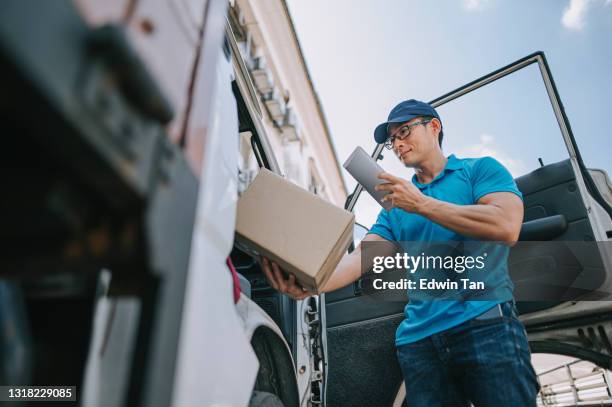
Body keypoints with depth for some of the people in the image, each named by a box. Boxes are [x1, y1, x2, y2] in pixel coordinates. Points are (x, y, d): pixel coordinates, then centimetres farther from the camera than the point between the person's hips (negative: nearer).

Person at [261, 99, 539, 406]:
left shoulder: (480, 170, 9)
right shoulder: (394, 206, 19)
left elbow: (506, 228, -10)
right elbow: (361, 257, 4)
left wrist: (422, 205, -6)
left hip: (484, 322, -3)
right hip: (418, 339, 4)